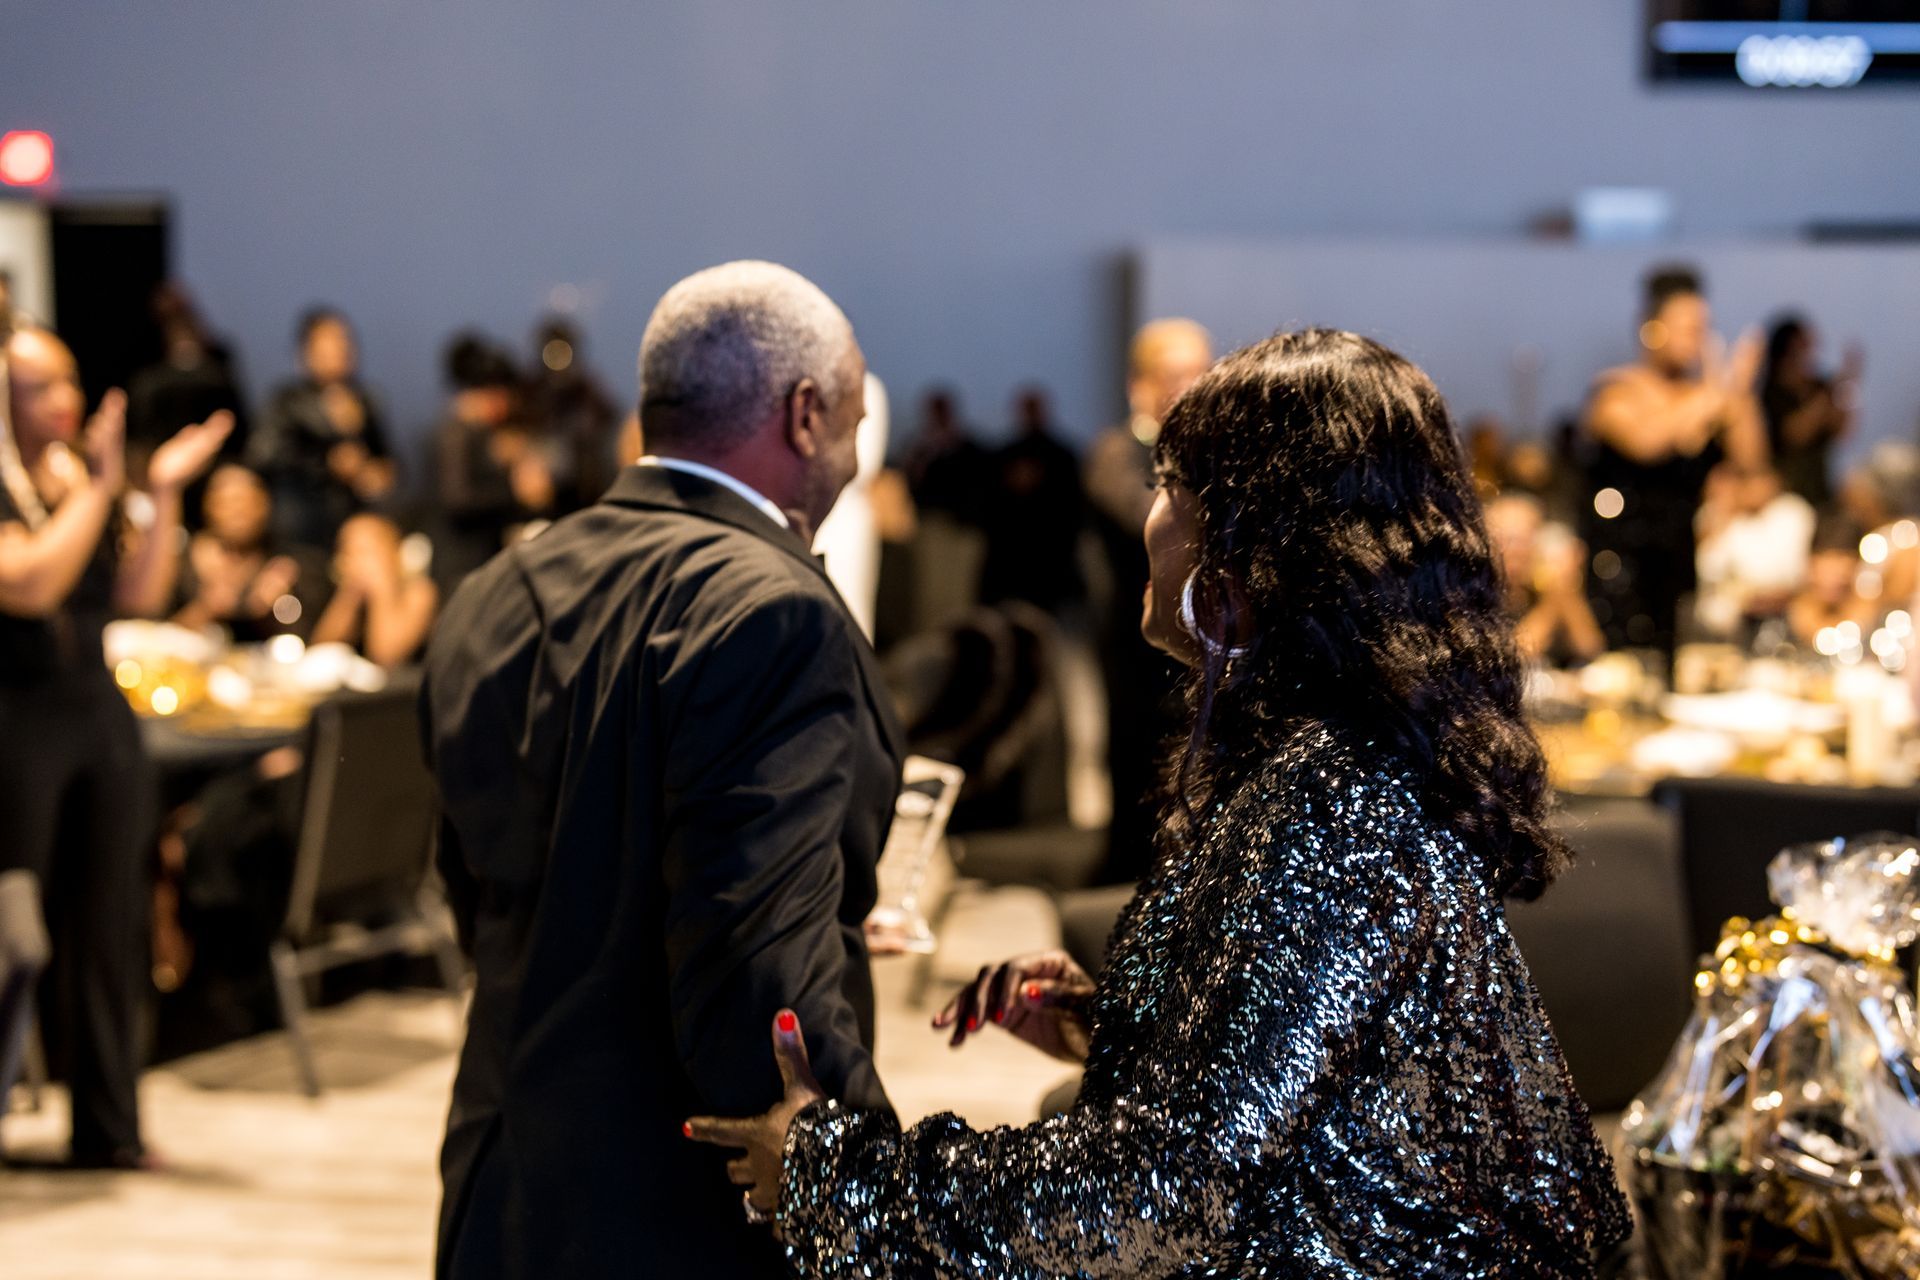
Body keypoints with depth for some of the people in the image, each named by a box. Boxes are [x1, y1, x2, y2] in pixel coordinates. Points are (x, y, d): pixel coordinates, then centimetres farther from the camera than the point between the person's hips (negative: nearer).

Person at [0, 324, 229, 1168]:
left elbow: (142, 594, 9)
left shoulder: (83, 477, 12)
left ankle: (107, 1130, 14)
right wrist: (97, 489, -19)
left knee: (110, 933, 7)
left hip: (99, 713, 7)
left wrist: (164, 494, 0)